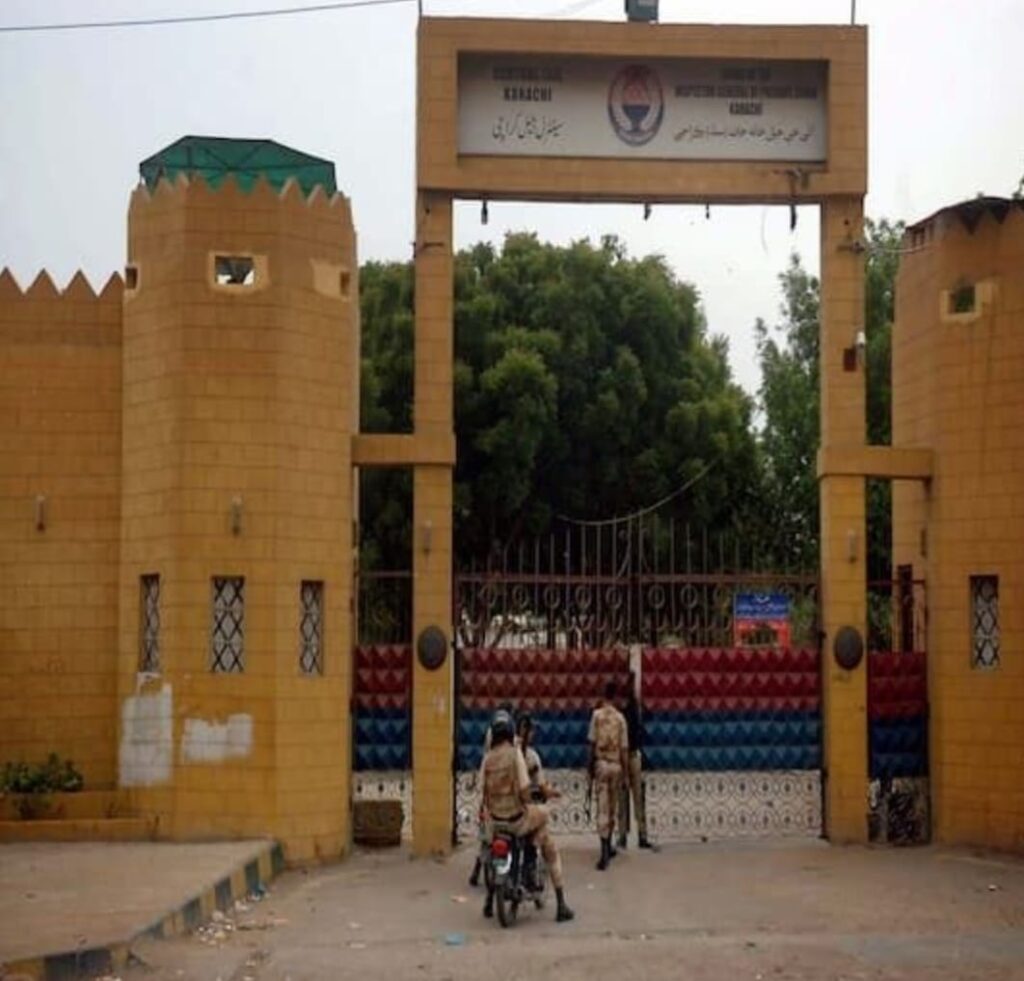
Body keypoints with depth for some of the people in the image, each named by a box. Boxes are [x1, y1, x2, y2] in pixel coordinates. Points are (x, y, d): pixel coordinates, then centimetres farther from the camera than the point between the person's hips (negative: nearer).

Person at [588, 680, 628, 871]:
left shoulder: (597, 714, -6)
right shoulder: (620, 717, -3)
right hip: (616, 764, 2)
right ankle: (608, 847, 29)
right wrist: (625, 771, 7)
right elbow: (624, 748, -2)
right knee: (612, 807, 17)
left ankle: (605, 852, -14)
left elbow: (592, 743, -3)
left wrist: (590, 766, 8)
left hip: (601, 763, -2)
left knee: (603, 808, -5)